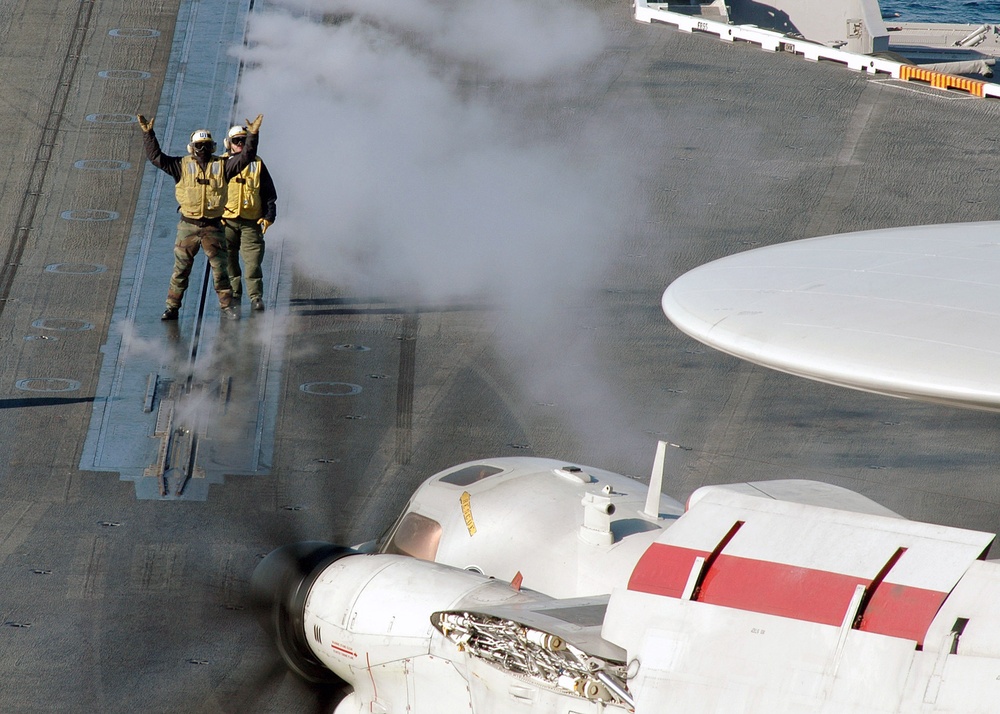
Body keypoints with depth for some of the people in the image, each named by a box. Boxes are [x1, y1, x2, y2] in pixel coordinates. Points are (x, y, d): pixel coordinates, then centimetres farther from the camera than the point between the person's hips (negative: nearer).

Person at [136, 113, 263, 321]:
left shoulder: (222, 166, 6)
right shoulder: (182, 165, 3)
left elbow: (246, 157, 0)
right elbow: (156, 157, -2)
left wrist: (252, 136, -12)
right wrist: (148, 134, -10)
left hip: (213, 227, 0)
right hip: (188, 225, 0)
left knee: (220, 267, 3)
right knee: (181, 268, 3)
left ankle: (226, 305, 13)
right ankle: (172, 307, 10)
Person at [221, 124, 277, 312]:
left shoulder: (257, 164, 9)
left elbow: (269, 193, 11)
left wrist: (268, 216, 1)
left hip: (251, 222, -1)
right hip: (226, 221, 1)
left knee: (253, 261, -9)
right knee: (228, 261, 3)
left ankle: (256, 298, -7)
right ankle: (233, 296, 12)